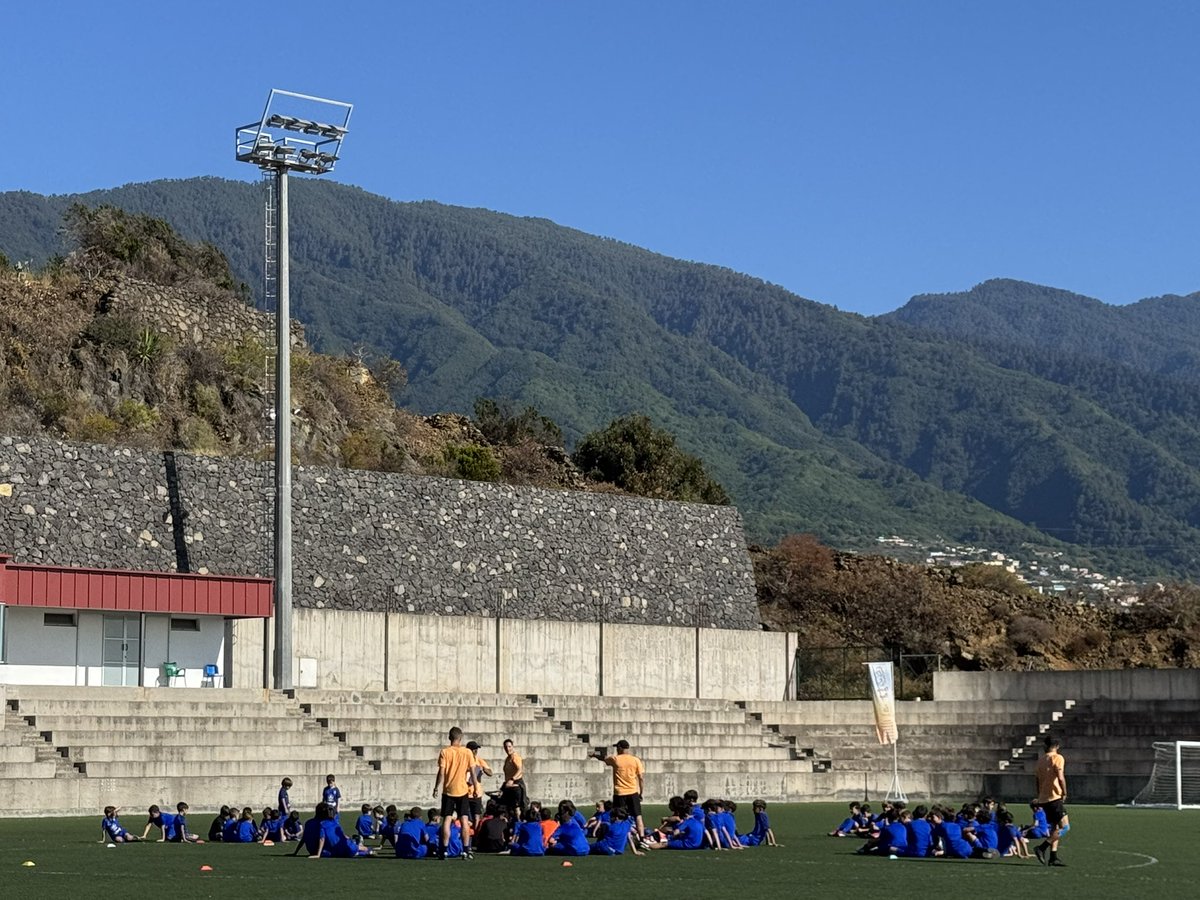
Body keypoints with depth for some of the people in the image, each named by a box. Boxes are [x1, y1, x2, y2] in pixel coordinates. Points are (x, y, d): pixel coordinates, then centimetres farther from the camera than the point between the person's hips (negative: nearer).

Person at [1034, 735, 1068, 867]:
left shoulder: (1040, 760, 15)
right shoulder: (1057, 758, -7)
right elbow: (1060, 777, -18)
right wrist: (1065, 793, -8)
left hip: (1043, 799, 8)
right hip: (1054, 797, -8)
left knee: (1055, 828, 14)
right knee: (1064, 826, -7)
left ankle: (1053, 857, 8)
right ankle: (1042, 848, -19)